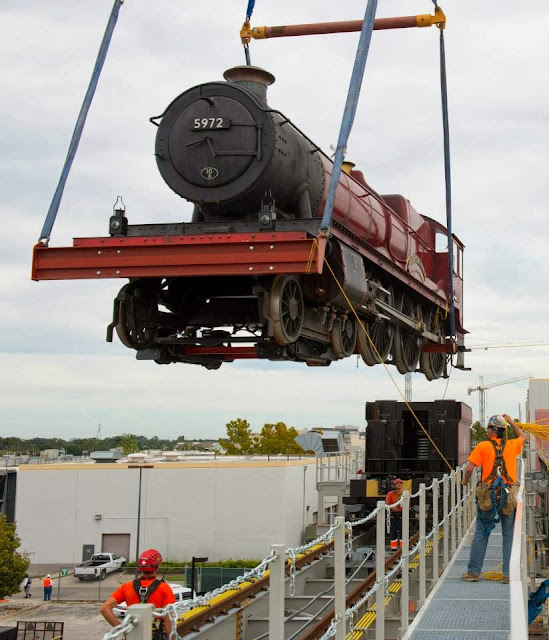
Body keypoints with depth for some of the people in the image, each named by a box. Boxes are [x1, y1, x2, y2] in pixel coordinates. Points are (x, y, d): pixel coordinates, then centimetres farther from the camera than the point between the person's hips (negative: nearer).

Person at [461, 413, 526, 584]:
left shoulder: (483, 446, -3)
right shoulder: (511, 445, 6)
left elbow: (470, 468, -7)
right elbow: (523, 436, 29)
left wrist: (465, 480, 12)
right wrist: (511, 422, 29)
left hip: (489, 495, -1)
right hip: (509, 496, 2)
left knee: (481, 534, 5)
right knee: (509, 535, 6)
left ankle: (473, 571, 8)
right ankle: (508, 573, 3)